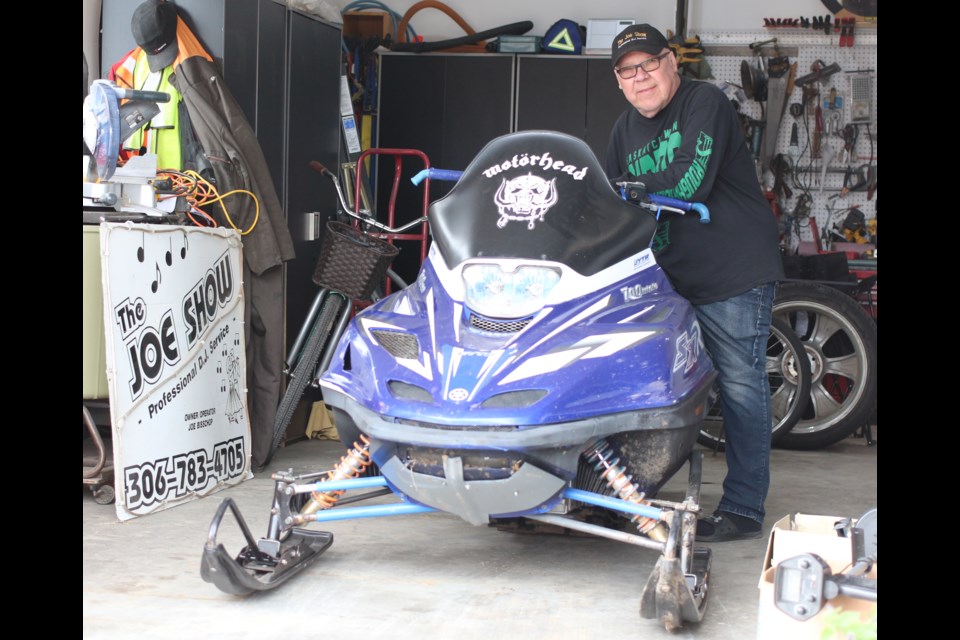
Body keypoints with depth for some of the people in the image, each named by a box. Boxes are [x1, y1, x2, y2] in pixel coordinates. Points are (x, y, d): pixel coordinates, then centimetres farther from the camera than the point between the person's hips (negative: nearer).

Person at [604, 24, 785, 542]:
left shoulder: (705, 102, -10)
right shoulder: (625, 129, 15)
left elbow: (691, 180, -23)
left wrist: (624, 188, -15)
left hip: (736, 271, -8)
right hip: (671, 278, 8)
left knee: (740, 387, -4)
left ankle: (743, 508, 0)